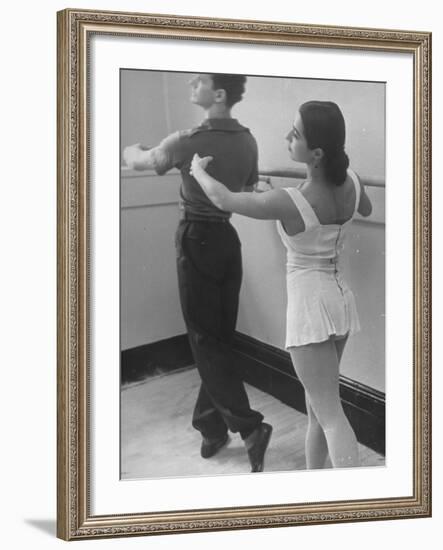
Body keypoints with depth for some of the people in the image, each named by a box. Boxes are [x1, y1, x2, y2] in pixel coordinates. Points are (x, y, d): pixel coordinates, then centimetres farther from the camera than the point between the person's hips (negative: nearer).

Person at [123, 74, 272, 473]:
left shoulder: (188, 141, -17)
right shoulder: (248, 142, 2)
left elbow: (137, 162, 1)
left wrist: (132, 148, 23)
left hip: (197, 240, -6)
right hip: (229, 239, 7)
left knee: (205, 340, 1)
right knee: (221, 338, 12)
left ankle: (249, 426, -7)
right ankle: (210, 426, 23)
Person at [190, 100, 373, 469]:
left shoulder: (290, 203, -23)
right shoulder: (352, 182, -4)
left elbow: (222, 199, -8)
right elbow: (367, 210, 22)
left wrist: (198, 171, 12)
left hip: (310, 307, -7)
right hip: (341, 300, 8)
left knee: (330, 414, -5)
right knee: (317, 403, 21)